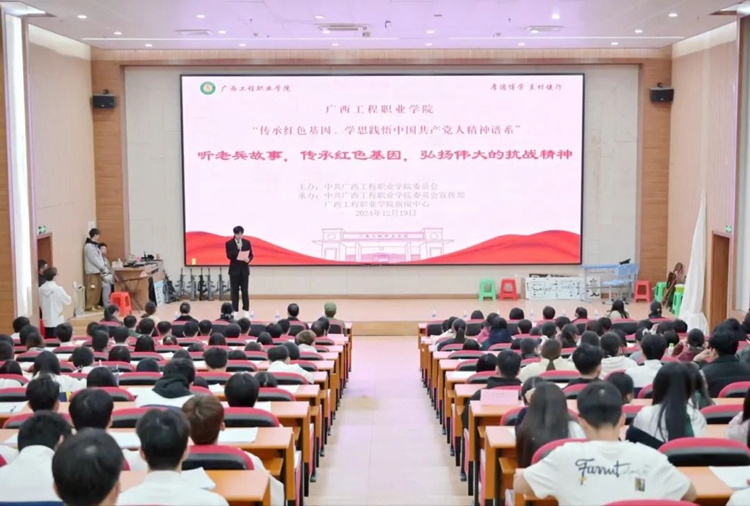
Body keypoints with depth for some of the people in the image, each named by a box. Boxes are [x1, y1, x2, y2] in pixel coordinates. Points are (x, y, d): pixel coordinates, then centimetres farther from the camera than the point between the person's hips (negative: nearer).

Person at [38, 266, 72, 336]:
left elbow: (40, 303, 10)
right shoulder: (58, 289, -15)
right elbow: (68, 301, -4)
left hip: (47, 321, 5)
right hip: (57, 321, -5)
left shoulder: (41, 289, -1)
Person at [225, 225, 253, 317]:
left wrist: (248, 259, -18)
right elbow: (229, 256, -11)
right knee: (234, 291, 3)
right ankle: (235, 310, 9)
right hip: (234, 269, -1)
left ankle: (246, 310, 7)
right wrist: (238, 250, -24)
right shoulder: (229, 243, -2)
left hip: (244, 270, 1)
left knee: (245, 291, 2)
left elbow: (251, 255, 5)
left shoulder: (247, 242, 5)